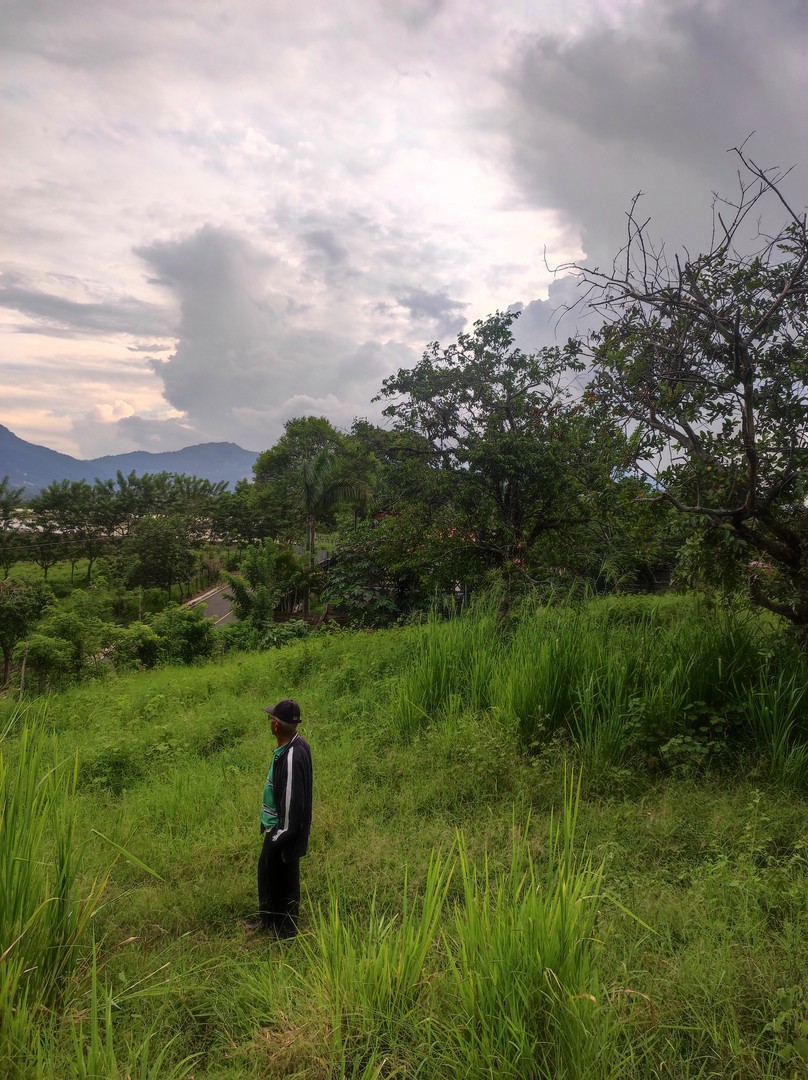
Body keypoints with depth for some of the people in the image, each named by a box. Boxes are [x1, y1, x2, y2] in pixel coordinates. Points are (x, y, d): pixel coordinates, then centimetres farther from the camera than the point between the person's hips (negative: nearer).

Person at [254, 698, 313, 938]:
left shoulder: (291, 757, -34)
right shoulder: (297, 743, -4)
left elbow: (292, 800, -29)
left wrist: (281, 835, -18)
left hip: (283, 830, -9)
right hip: (276, 826, 9)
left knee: (282, 881, 11)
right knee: (267, 870, 27)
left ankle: (285, 930, 32)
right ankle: (268, 920, 47)